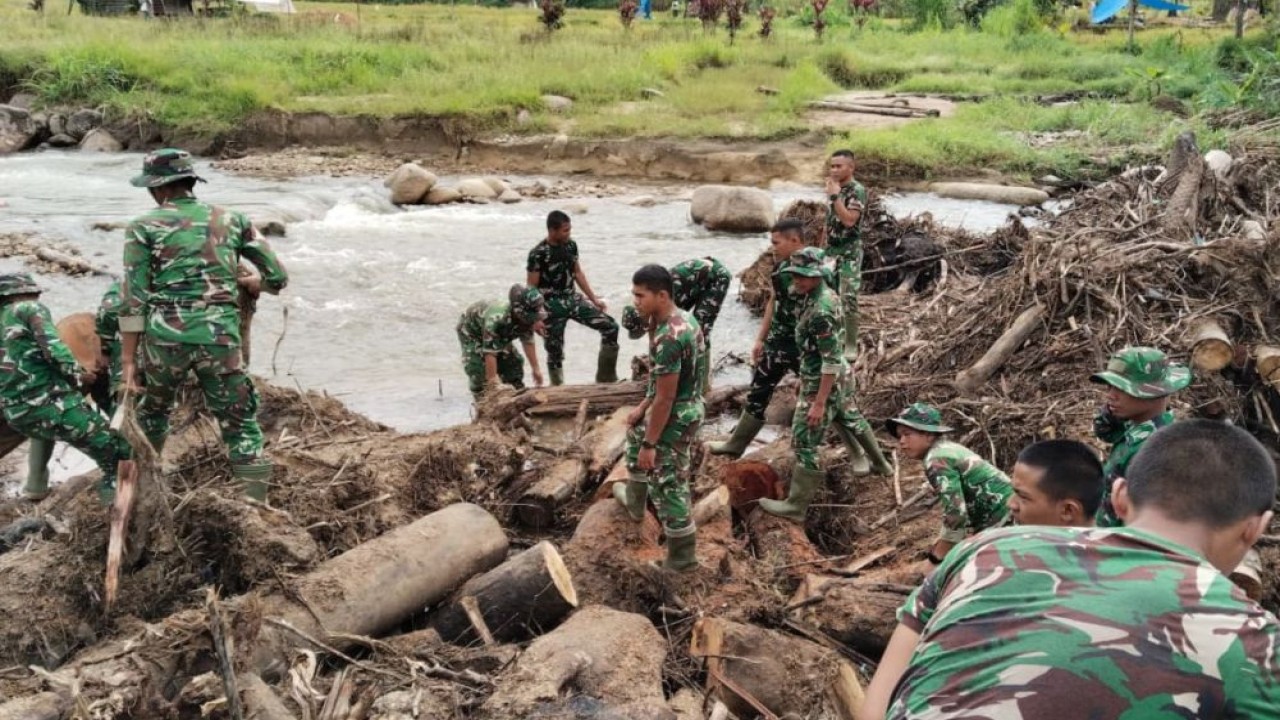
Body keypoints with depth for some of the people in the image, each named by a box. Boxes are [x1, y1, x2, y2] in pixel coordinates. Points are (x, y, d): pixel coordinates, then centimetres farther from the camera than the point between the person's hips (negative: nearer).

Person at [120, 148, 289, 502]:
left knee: (154, 409, 26)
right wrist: (253, 284, 32)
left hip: (165, 336, 0)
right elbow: (278, 277, 10)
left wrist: (128, 359, 1)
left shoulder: (143, 227, 4)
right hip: (220, 336, 0)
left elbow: (133, 301, -2)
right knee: (241, 424, 8)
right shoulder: (232, 219, 10)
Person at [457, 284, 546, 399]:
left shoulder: (527, 319, -26)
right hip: (470, 329, -7)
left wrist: (536, 369, -4)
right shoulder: (496, 320, -48)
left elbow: (528, 342, -9)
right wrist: (492, 381, -39)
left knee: (514, 363, 3)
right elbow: (490, 353, -43)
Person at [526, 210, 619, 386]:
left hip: (573, 299, 6)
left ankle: (606, 378, 8)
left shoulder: (571, 246, 1)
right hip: (552, 306, -6)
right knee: (555, 352, 2)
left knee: (611, 327, -4)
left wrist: (594, 299, 15)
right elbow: (531, 288, -13)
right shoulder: (538, 254, -17)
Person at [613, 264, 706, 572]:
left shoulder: (668, 338, -31)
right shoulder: (681, 318, 1)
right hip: (685, 406, 10)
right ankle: (634, 500, 53)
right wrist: (643, 406, 17)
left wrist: (650, 445, -19)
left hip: (675, 417, -10)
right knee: (635, 435, 33)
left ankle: (683, 556, 18)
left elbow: (665, 398, -26)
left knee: (667, 486, 3)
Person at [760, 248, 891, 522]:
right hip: (841, 376, 10)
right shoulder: (827, 294, 1)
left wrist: (819, 402, -26)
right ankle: (880, 464, 51)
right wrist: (804, 377, 21)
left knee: (804, 443, -1)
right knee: (851, 419, 30)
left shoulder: (820, 311, -29)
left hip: (822, 383, -10)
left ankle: (796, 505, 8)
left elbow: (832, 360, -29)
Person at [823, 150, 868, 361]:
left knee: (848, 299, -8)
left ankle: (851, 346, -1)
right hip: (831, 250, 8)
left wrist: (835, 195, -23)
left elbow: (849, 220, -26)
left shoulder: (857, 190, -14)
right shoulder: (833, 188, 10)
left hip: (849, 252, -8)